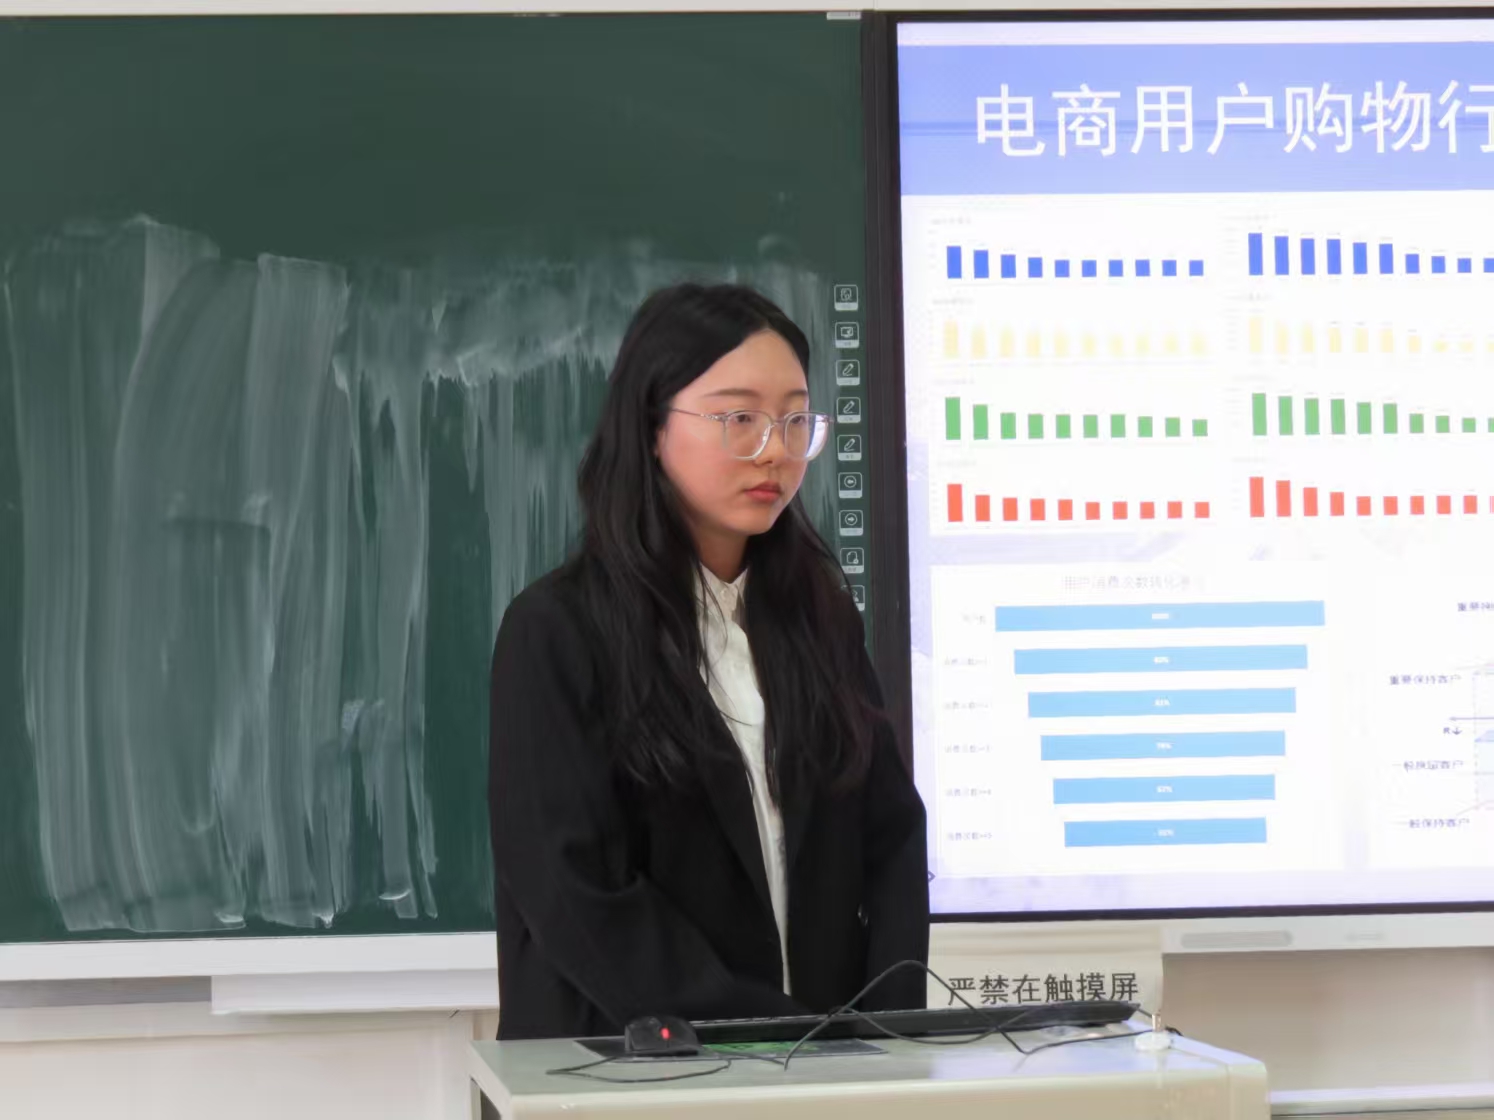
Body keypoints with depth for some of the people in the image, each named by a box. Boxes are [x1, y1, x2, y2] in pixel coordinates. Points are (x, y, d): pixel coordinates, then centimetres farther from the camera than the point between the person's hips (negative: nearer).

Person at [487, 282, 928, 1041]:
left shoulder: (821, 618, 13)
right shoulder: (557, 633, -3)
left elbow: (892, 836, 10)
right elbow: (574, 898, -10)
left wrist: (888, 1025, -5)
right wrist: (766, 1035, -14)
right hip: (628, 1064, -3)